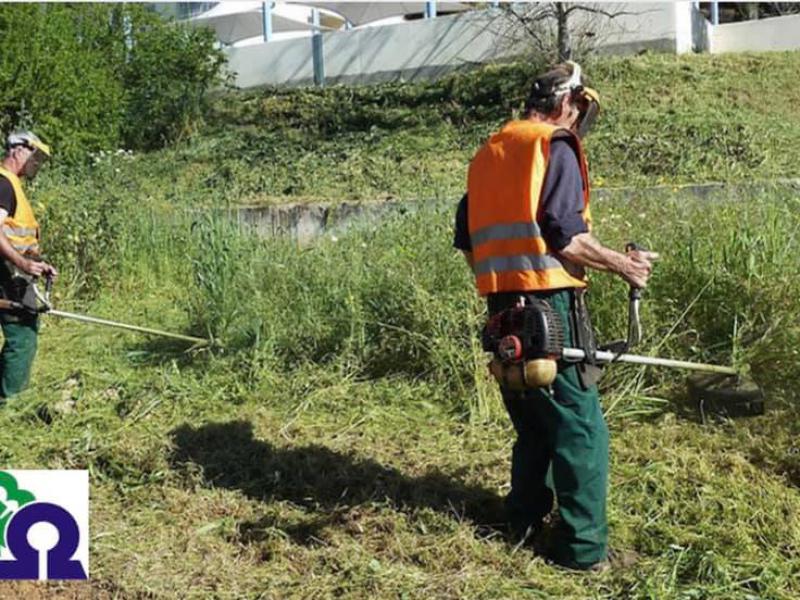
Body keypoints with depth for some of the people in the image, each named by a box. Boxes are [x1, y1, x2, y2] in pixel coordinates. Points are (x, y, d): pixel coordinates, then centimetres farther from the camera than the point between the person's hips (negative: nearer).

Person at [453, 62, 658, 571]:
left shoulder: (486, 155, 17)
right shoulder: (555, 147, -6)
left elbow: (467, 241, 17)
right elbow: (566, 237, -16)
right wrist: (625, 264, -4)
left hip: (503, 309, 8)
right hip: (550, 305, -8)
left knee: (534, 423, 20)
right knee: (582, 429, 0)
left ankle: (526, 522, 29)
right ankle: (585, 549, 5)